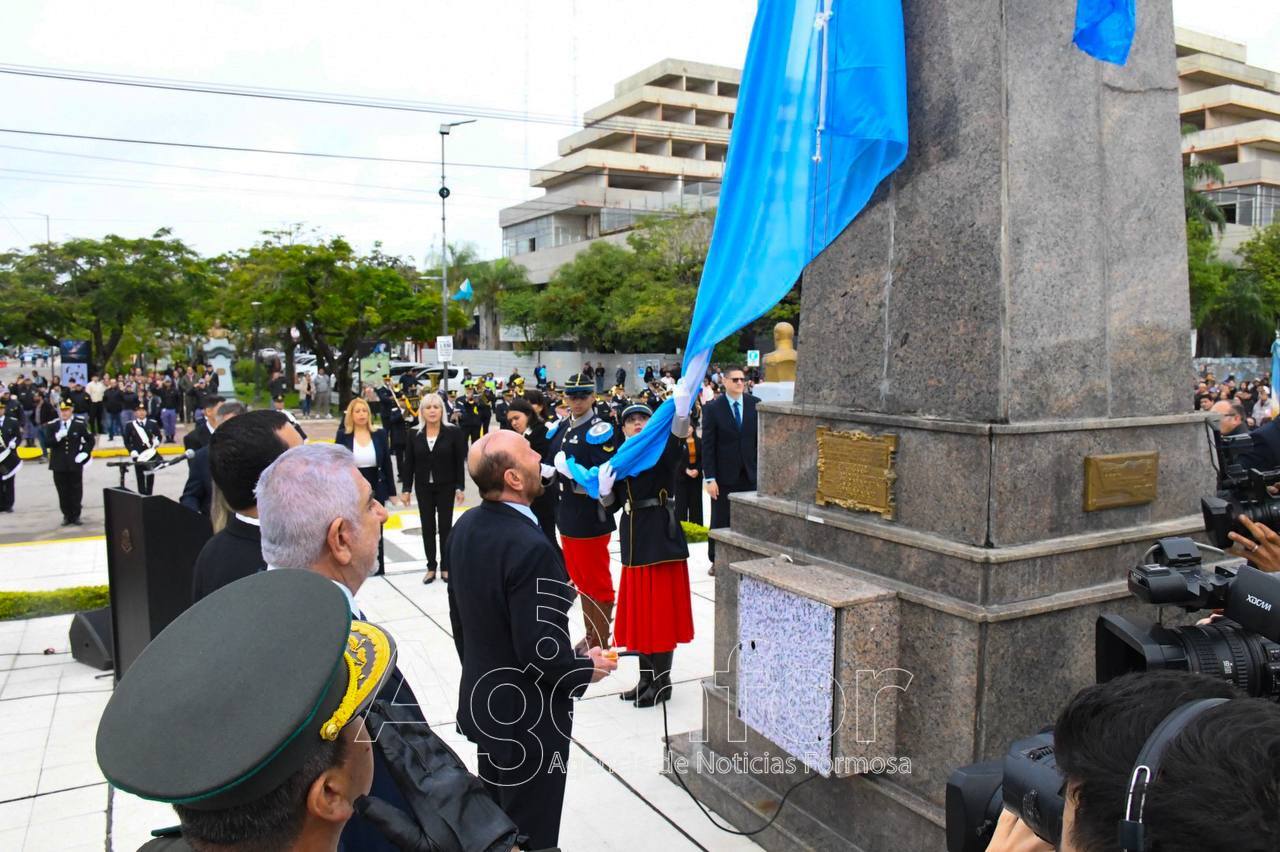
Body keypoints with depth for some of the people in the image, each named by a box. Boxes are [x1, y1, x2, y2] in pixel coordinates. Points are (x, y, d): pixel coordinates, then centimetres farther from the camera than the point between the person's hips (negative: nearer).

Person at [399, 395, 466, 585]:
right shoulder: (414, 435, 0)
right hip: (424, 488, 2)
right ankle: (431, 567, 16)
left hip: (446, 487, -2)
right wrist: (406, 489, -1)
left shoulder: (453, 432, -7)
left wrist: (460, 487, -9)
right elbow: (409, 464, 2)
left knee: (445, 526, 4)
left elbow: (460, 462, -6)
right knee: (428, 527, 7)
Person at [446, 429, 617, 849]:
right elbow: (538, 650, -28)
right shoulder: (529, 547, -30)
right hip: (528, 716, -8)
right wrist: (586, 669, -10)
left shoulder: (465, 527, -3)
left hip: (482, 700, 8)